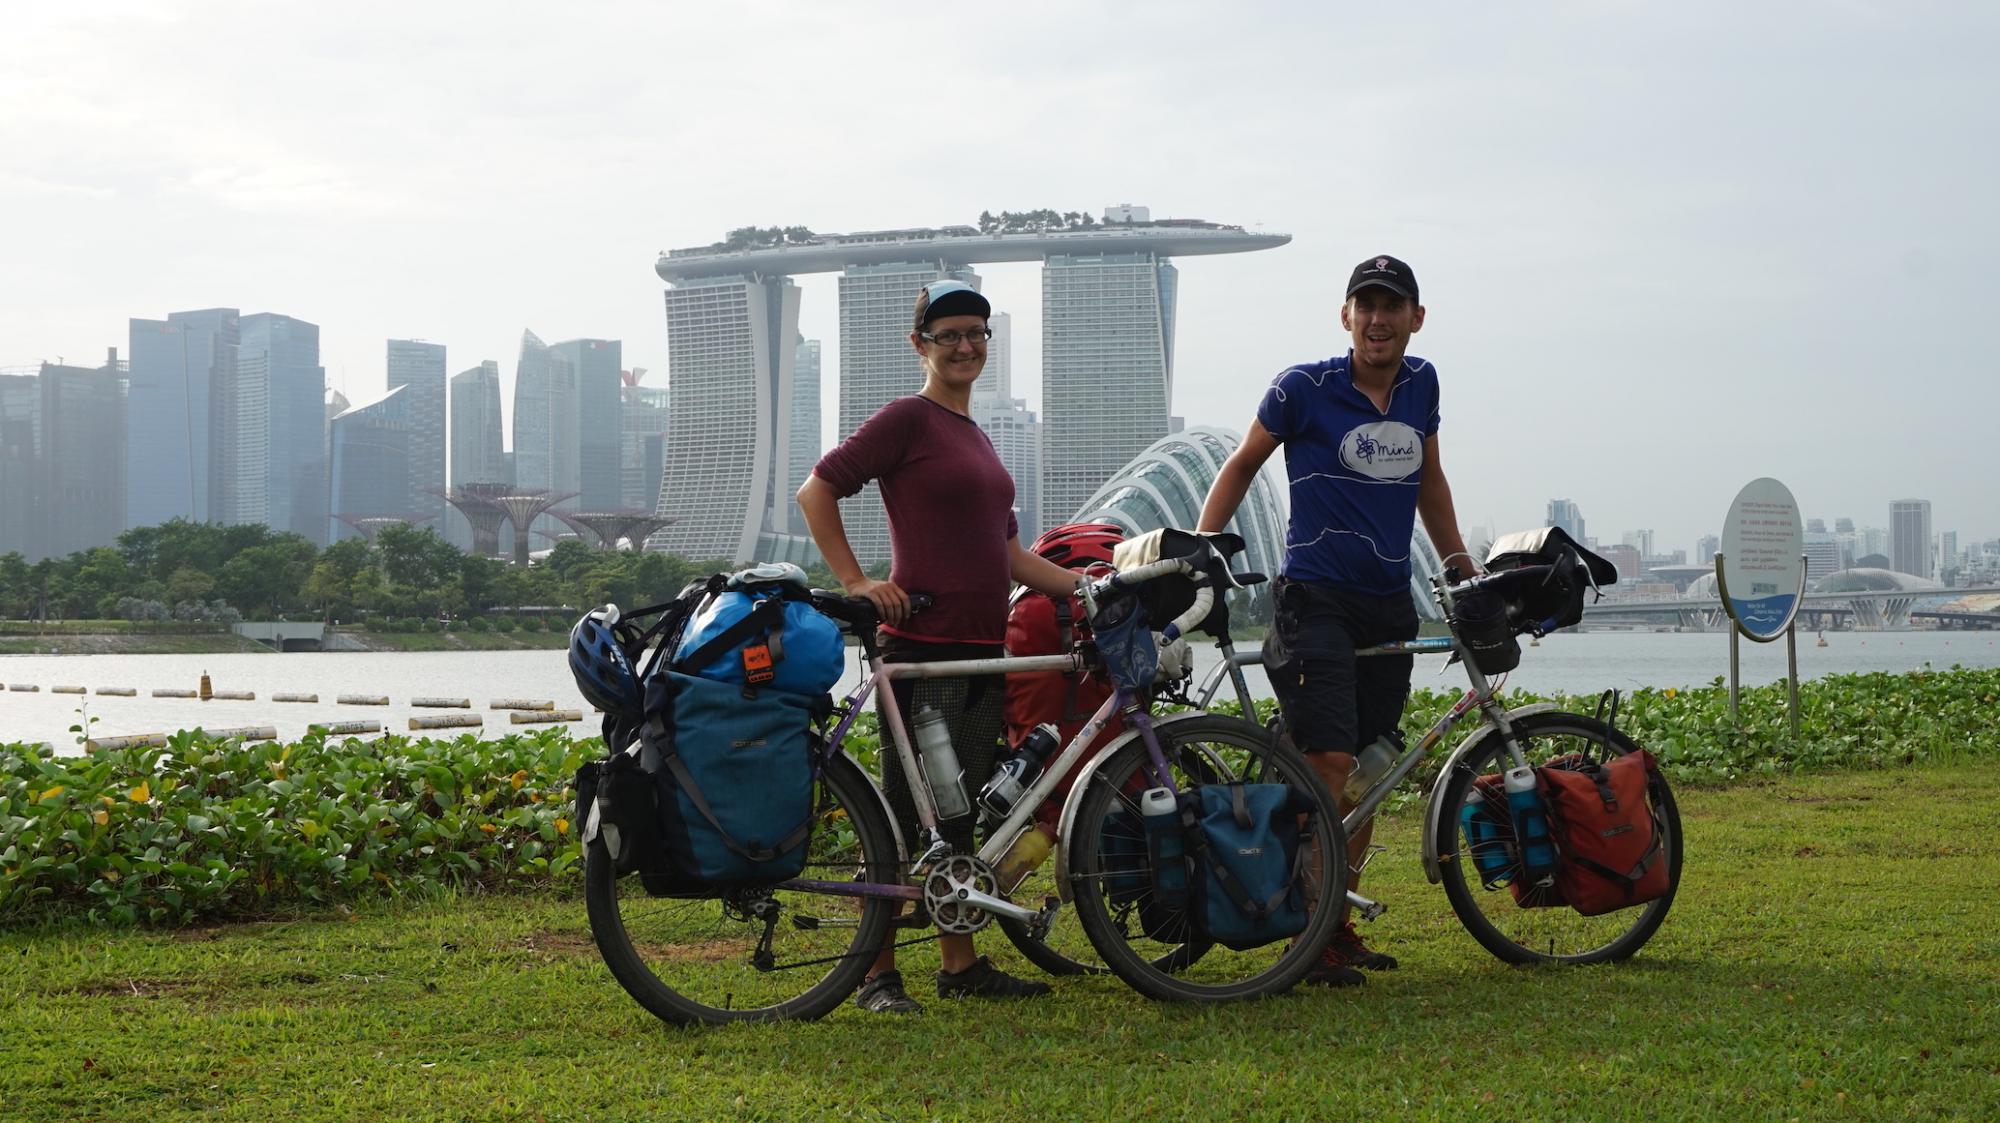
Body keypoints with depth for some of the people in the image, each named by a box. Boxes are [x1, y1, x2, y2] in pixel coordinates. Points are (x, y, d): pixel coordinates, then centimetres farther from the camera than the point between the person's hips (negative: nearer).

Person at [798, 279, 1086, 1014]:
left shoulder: (974, 435, 19)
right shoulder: (908, 418, -5)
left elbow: (1006, 552, 21)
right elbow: (817, 490, -10)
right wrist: (856, 581, -15)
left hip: (982, 648, 8)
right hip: (922, 647, -8)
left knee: (961, 812, 12)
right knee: (904, 813, -5)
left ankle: (961, 965, 19)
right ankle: (878, 974, 1)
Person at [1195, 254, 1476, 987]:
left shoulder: (1420, 384, 9)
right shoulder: (1304, 388, -6)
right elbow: (1243, 464, 5)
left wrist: (1462, 567, 23)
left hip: (1389, 604, 6)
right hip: (1316, 597, -6)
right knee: (1329, 763, -16)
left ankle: (1340, 925, 18)